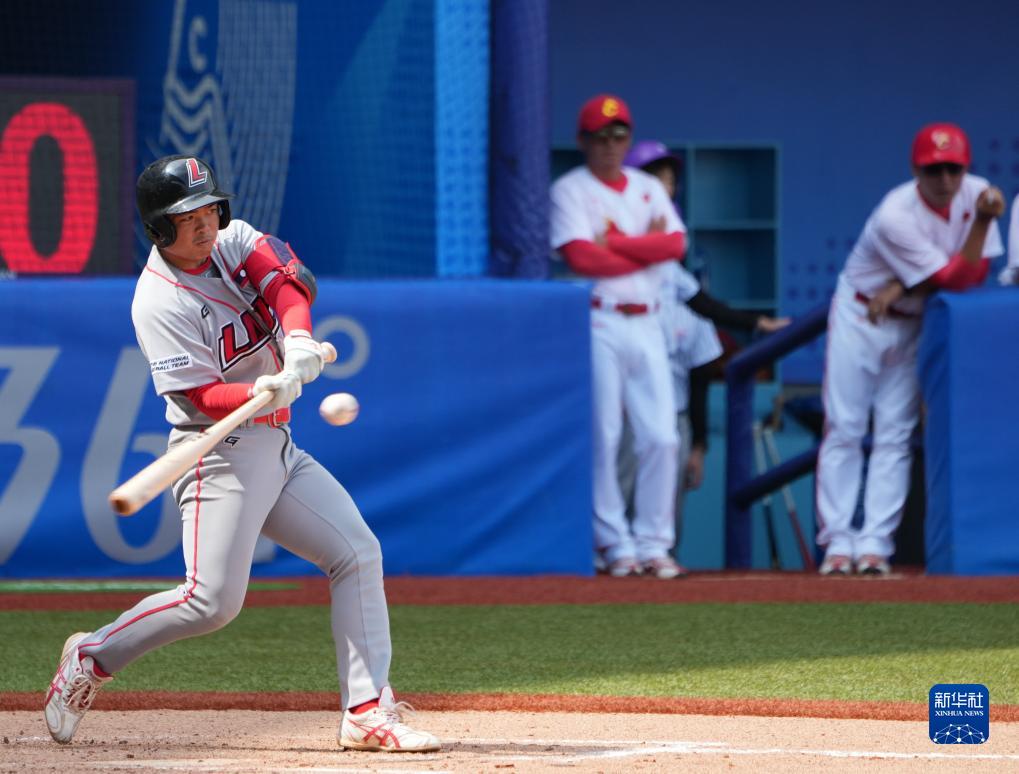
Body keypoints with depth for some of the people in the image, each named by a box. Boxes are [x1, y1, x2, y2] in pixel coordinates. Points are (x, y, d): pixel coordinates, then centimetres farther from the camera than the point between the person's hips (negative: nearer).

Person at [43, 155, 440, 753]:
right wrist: (263, 394, -40)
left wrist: (298, 339, -32)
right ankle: (92, 658, 4)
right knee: (213, 601, -16)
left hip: (277, 447, 8)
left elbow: (289, 280, -12)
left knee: (358, 552, 0)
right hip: (220, 453, -8)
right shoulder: (159, 302, -16)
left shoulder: (235, 239, 5)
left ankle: (368, 713, -2)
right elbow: (203, 396, -21)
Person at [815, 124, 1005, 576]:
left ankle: (875, 545, -2)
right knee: (844, 432, -5)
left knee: (895, 436, 0)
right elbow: (956, 280, -27)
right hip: (860, 317, -5)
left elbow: (977, 272, -11)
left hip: (909, 325, 5)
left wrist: (904, 288, -21)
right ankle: (837, 544, -3)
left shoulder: (975, 194, -12)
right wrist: (982, 221, -38)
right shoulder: (896, 216, -28)